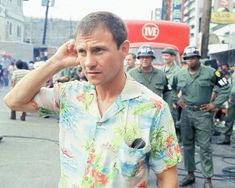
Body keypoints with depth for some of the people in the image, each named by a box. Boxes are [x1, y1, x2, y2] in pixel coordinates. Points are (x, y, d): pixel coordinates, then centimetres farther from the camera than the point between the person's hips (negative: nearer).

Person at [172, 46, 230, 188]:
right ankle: (190, 174, 24)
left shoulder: (210, 72, -5)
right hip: (186, 113, 4)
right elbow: (171, 89, 22)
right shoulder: (180, 74, 6)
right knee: (187, 145, 11)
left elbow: (226, 87, -2)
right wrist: (177, 100, 8)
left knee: (205, 146, -3)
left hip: (203, 114, -4)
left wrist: (215, 104, -5)